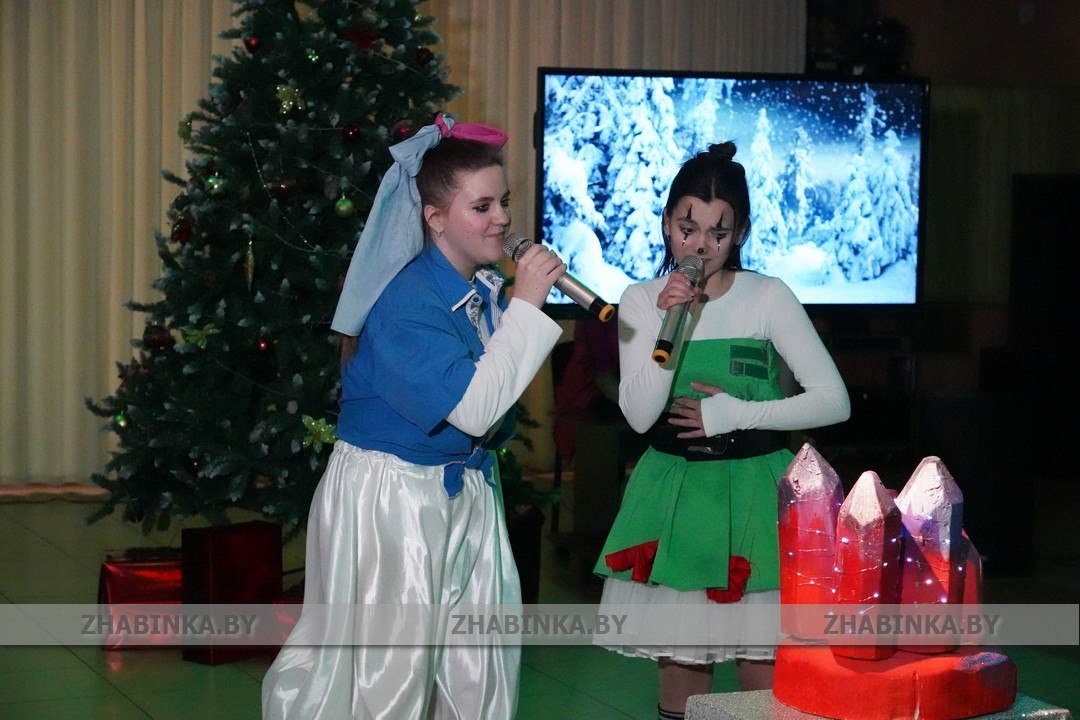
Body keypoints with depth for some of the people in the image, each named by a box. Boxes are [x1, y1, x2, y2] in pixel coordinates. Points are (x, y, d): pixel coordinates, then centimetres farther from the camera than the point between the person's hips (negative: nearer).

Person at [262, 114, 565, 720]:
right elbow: (471, 408, -29)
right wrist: (525, 307, -27)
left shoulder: (489, 290, 3)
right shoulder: (409, 302, -22)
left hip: (466, 496, 8)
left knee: (479, 668, 11)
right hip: (392, 497, -8)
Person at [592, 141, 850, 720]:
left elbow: (833, 400, -6)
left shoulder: (768, 298, -3)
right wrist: (671, 326, -18)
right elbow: (639, 415, -8)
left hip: (754, 492, -2)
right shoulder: (642, 300, 2)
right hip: (674, 492, 2)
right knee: (682, 669, 4)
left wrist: (734, 415, -11)